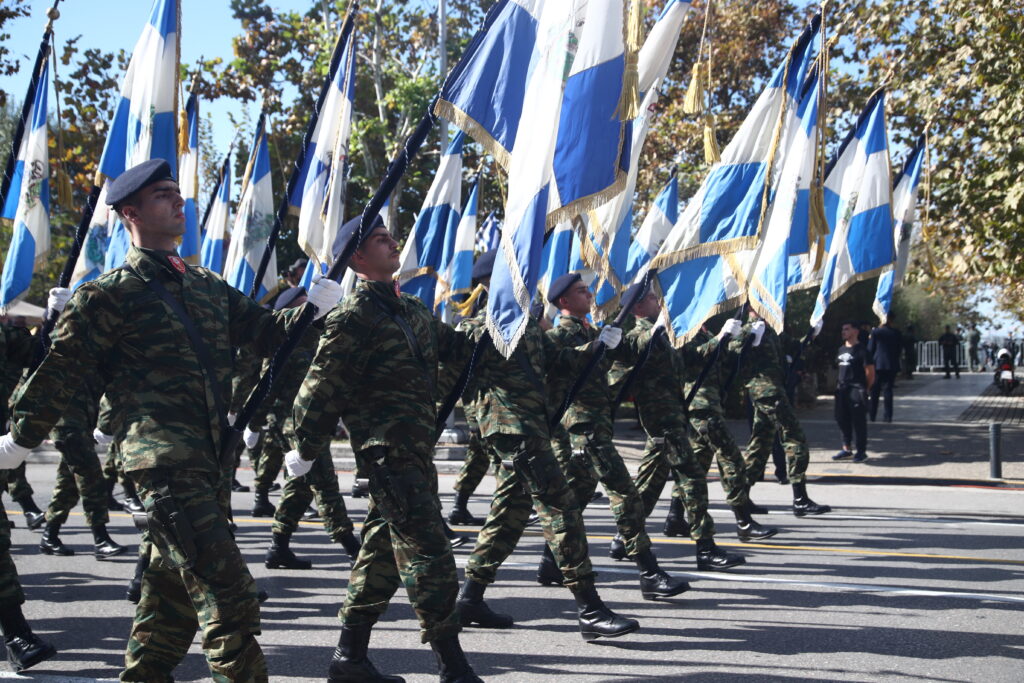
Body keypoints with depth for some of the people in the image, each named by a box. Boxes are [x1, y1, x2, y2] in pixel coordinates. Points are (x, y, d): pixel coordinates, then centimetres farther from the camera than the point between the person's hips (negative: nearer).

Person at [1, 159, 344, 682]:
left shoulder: (207, 286, 16)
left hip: (213, 463, 7)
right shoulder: (111, 294, -4)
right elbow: (60, 370, 0)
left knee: (176, 590, 16)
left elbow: (266, 332, 17)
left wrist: (312, 309, 0)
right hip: (164, 462, -7)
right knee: (228, 591, -13)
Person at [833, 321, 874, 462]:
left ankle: (861, 451, 3)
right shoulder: (841, 350, 15)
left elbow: (870, 372, -8)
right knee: (842, 419, 10)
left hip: (857, 391, -8)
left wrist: (864, 388, -2)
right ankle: (847, 449, 20)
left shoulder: (861, 350, -8)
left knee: (858, 421, -3)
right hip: (842, 390, 8)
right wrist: (840, 384, 14)